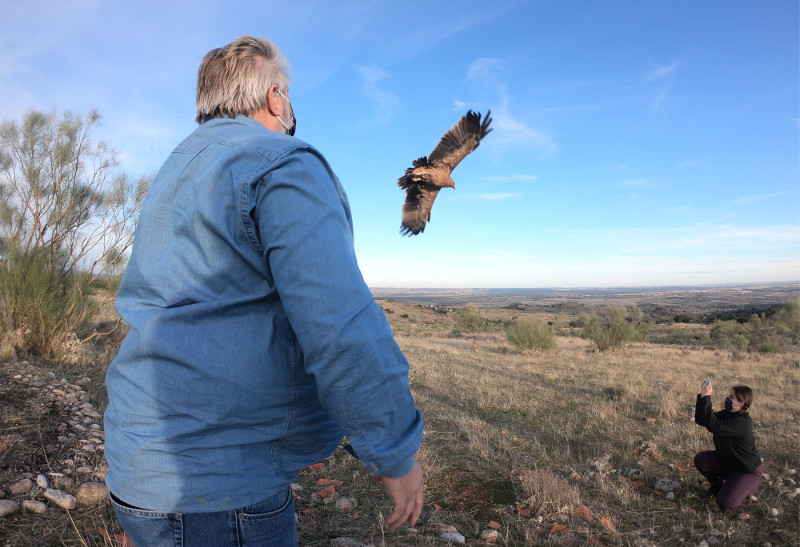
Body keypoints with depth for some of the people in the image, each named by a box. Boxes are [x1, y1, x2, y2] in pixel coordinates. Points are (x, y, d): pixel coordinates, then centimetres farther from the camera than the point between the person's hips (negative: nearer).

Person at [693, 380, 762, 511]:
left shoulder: (743, 421, -31)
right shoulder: (727, 414, -4)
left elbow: (715, 427, -43)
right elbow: (701, 421, -7)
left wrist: (706, 398, -44)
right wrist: (702, 396, -18)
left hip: (748, 471, -8)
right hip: (727, 462, 8)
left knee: (725, 503, -19)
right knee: (700, 459, -14)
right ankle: (716, 486, 14)